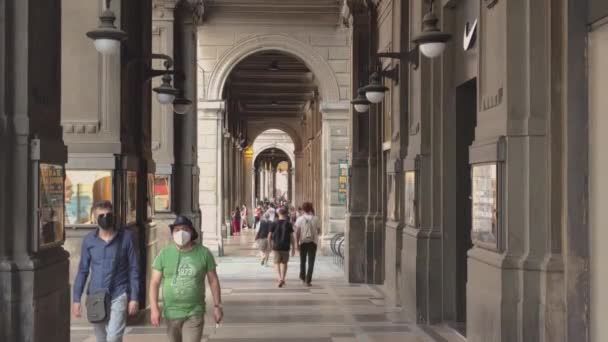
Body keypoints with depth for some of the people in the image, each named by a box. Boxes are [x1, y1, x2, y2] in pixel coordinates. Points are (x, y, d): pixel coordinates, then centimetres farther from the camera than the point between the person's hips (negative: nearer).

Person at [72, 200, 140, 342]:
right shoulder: (89, 240, 3)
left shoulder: (126, 237, -4)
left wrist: (134, 297, -6)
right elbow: (83, 271, 8)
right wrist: (76, 299, 3)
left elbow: (133, 269, -2)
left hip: (119, 296, -3)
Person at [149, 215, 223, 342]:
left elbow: (213, 280, 4)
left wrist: (217, 305, 2)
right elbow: (154, 283, -3)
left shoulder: (203, 253, -4)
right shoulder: (164, 254, -3)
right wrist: (154, 308, -12)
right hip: (171, 313, 2)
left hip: (194, 313, -2)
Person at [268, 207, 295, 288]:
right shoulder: (288, 224, -4)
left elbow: (269, 236, -2)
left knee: (277, 263, 10)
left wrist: (270, 244, 15)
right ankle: (282, 279, 12)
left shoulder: (274, 224, -2)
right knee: (284, 263, 14)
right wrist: (293, 248, 1)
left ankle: (280, 278, -7)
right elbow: (292, 237, -6)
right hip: (286, 246, 0)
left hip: (276, 246, 0)